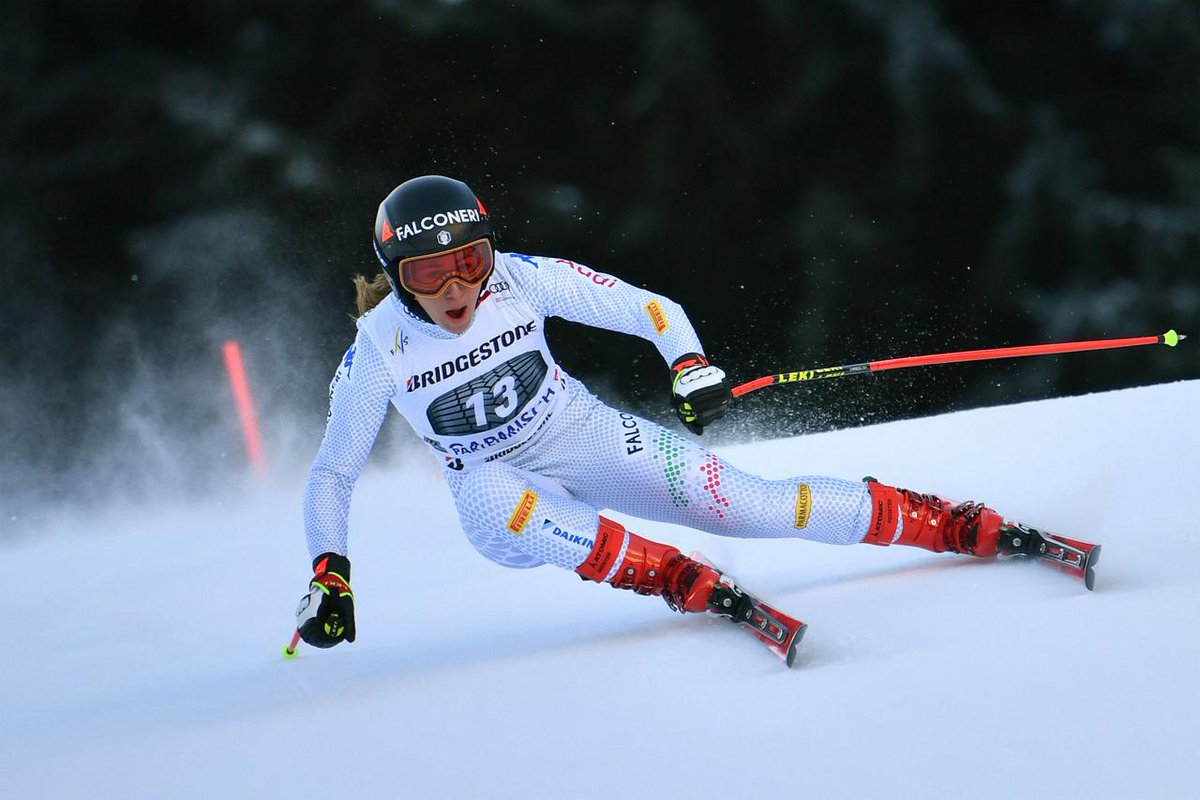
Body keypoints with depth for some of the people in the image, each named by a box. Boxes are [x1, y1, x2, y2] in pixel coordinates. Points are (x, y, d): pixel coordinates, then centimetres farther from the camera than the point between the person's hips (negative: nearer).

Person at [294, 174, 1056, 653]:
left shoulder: (521, 280, -19)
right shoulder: (378, 352, -19)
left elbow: (652, 310, -12)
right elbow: (331, 478, -10)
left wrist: (691, 364, -33)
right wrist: (328, 576, -24)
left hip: (588, 439, 0)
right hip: (500, 488, 0)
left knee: (752, 505, -15)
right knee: (493, 496, -38)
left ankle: (978, 528, -11)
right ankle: (692, 584, -38)